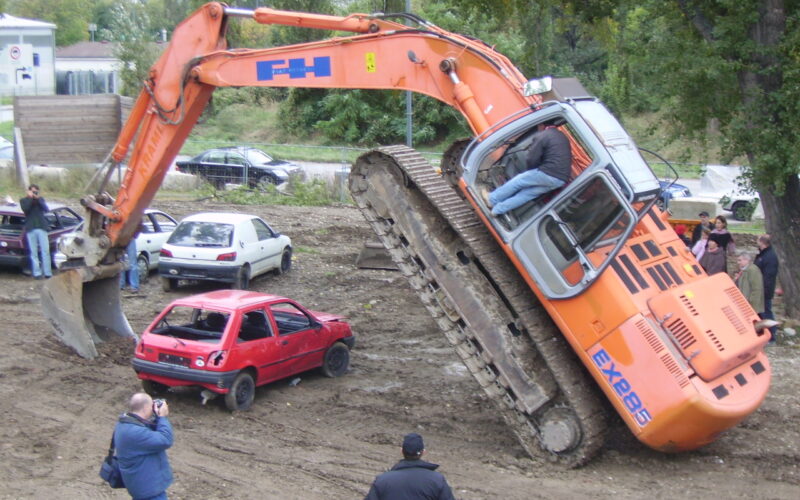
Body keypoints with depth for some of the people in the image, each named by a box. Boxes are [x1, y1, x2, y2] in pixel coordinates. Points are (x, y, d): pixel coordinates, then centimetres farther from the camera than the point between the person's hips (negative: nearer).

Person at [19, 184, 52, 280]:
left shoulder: (40, 199, 14)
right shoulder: (23, 200, 11)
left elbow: (46, 209, -2)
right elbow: (25, 208, -10)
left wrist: (38, 199, -10)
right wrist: (30, 198, -7)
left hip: (42, 228, 1)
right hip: (30, 229, -1)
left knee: (45, 251, -4)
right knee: (34, 252, -3)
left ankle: (48, 273, -5)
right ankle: (37, 273, -3)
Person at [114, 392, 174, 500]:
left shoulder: (125, 423, 1)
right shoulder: (134, 432, -33)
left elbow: (152, 435, 12)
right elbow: (165, 441, -30)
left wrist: (157, 418, -4)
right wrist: (162, 417, -19)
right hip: (148, 486, -11)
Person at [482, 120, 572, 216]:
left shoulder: (542, 136, -5)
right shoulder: (562, 136, 23)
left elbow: (531, 160, -7)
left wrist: (533, 171, 14)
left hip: (548, 174, -8)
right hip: (562, 179, 8)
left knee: (518, 181, 11)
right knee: (527, 192, 12)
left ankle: (492, 199, 22)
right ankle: (497, 209, 13)